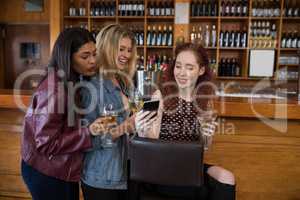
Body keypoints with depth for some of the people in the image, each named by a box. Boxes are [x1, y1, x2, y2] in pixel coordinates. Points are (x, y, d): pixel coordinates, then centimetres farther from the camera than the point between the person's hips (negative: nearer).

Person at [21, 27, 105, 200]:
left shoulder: (75, 80, -1)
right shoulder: (54, 88, -25)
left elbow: (72, 127, 2)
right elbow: (46, 143, -24)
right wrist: (89, 132, -30)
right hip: (46, 173, -7)